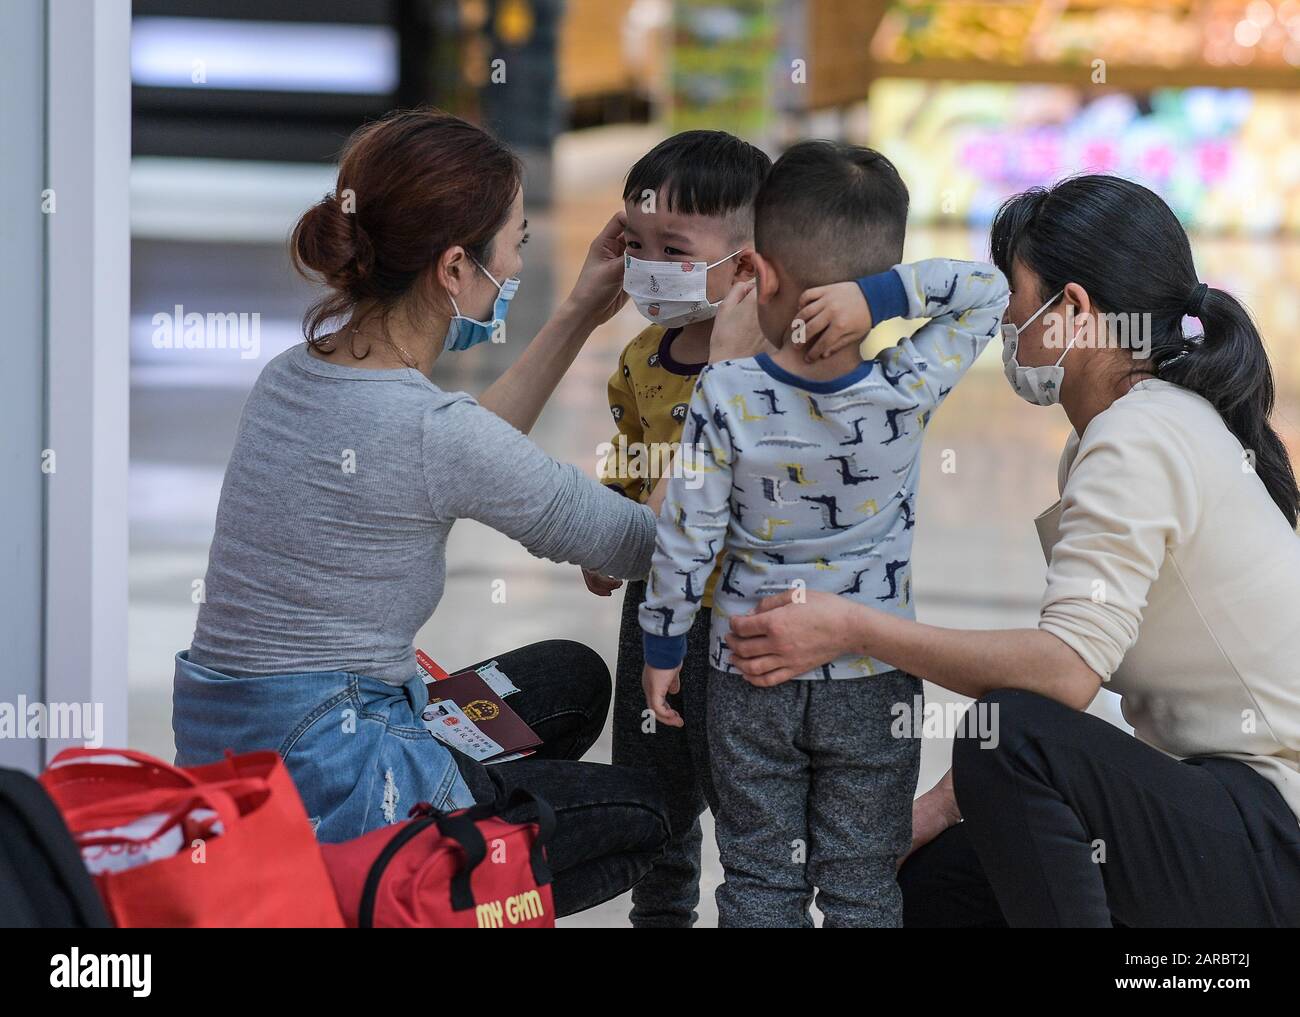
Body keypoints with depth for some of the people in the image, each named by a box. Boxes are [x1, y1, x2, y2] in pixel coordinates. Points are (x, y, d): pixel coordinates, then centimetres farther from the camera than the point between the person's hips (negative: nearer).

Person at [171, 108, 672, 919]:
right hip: (325, 784, -8)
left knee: (572, 678, 26)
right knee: (646, 814, 15)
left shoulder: (298, 373, 4)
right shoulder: (424, 426, -22)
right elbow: (638, 547, -9)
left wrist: (578, 320, 23)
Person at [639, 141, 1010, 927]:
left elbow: (687, 537, -12)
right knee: (862, 885, 12)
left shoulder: (725, 398, -17)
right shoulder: (910, 391, -16)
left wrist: (664, 647, 2)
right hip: (874, 682, 0)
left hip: (750, 677, 0)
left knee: (760, 881, 13)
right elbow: (988, 289, -6)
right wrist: (880, 294, -21)